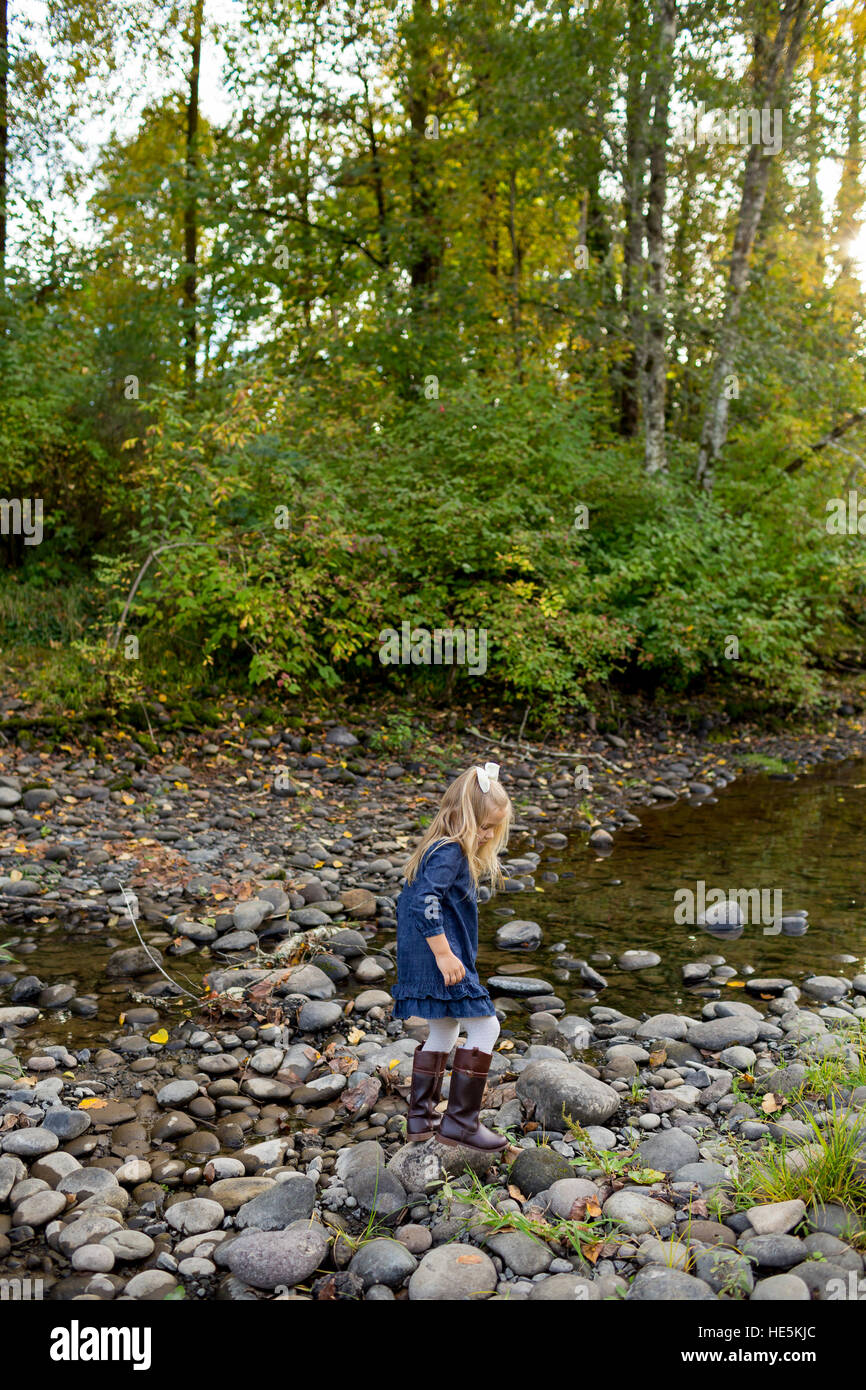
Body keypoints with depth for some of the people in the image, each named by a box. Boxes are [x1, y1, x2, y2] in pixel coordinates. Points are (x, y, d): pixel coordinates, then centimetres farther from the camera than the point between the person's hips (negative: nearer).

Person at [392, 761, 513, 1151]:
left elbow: (413, 900, 21)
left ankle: (421, 1119, 28)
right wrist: (444, 953, -25)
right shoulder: (450, 852, -18)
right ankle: (460, 1121, 0)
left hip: (423, 960, 11)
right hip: (442, 962, -11)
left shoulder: (441, 849, 14)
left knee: (443, 1033, 21)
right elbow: (426, 902, -29)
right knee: (484, 1027, -4)